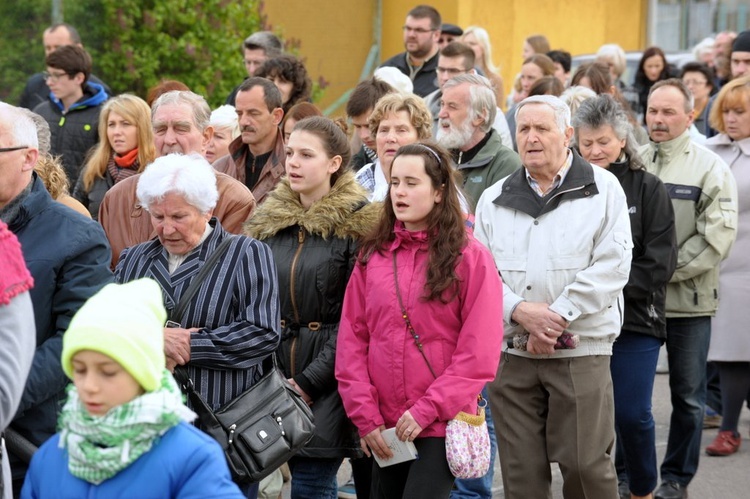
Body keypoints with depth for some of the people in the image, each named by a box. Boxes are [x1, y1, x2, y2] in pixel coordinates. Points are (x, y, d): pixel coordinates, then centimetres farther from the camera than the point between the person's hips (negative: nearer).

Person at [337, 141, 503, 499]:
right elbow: (352, 339, 5)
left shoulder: (471, 257, -4)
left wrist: (427, 410, -13)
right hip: (384, 428, 4)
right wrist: (365, 416, -4)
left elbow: (479, 352, -9)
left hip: (442, 425, -4)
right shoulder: (372, 255, 8)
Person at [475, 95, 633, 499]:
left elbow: (611, 265, -7)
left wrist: (556, 318, -13)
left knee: (586, 464, -4)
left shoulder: (602, 189, 3)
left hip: (581, 350, -3)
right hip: (512, 353, 3)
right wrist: (519, 311, -12)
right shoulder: (493, 200, 13)